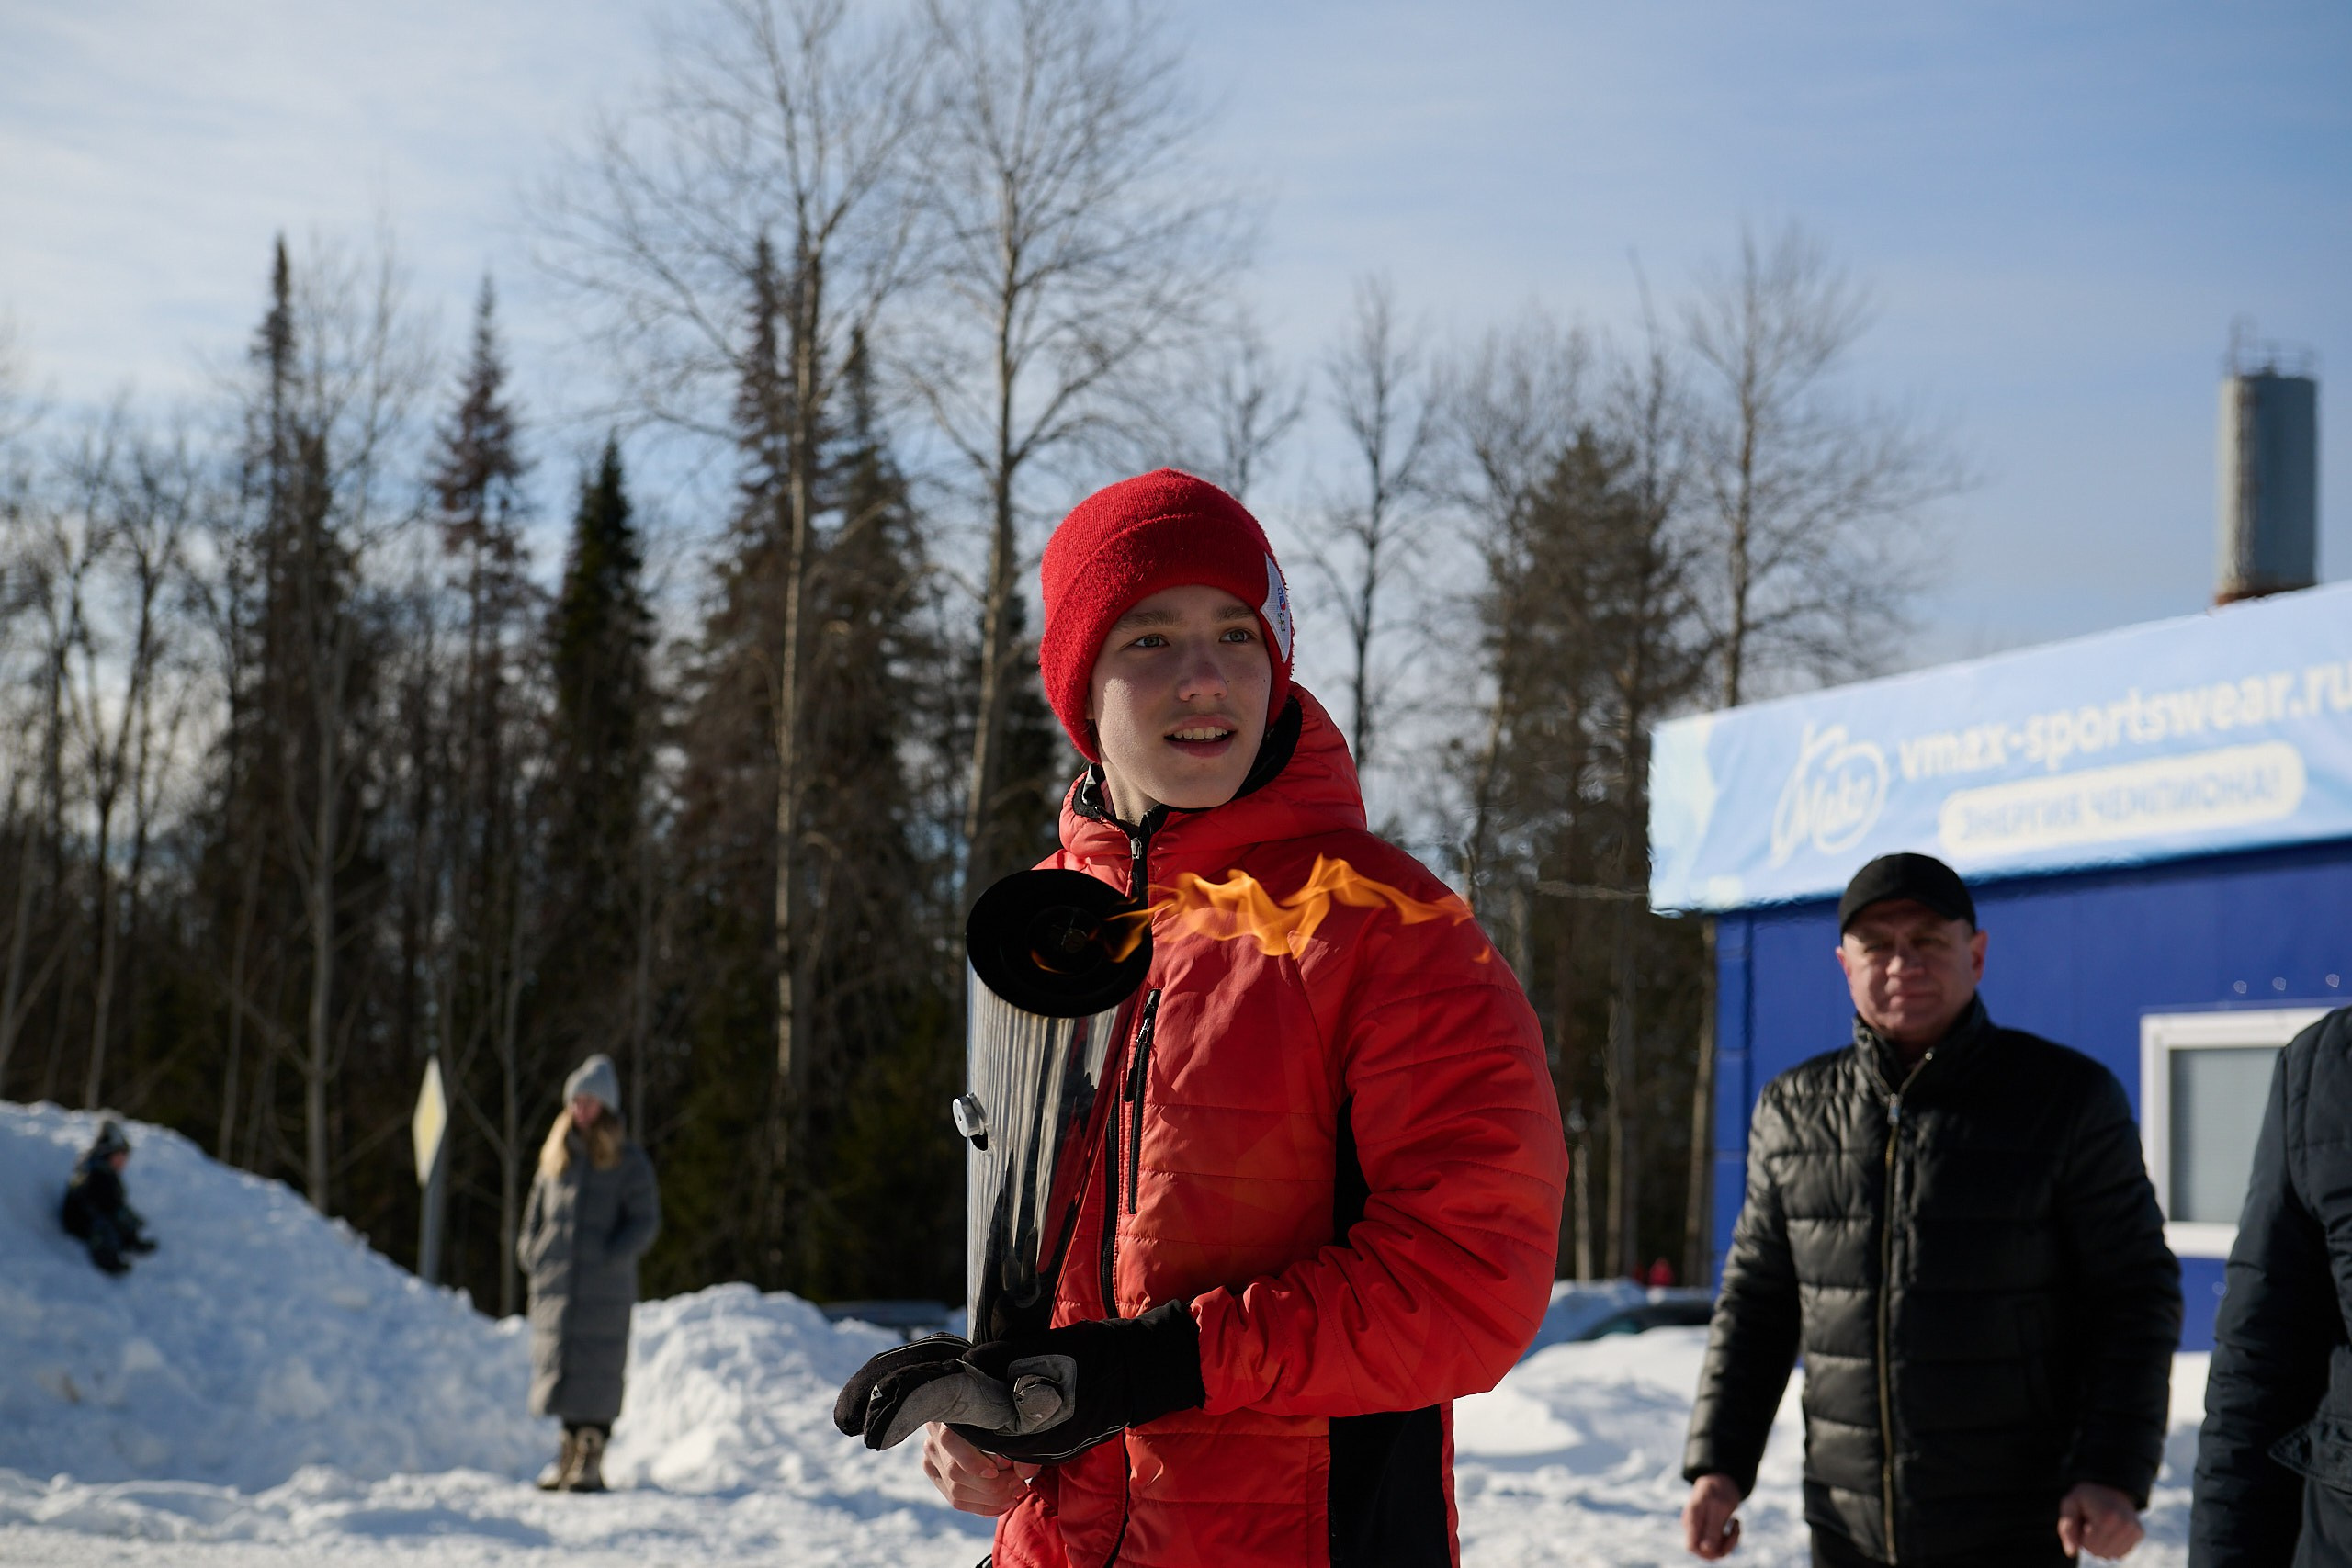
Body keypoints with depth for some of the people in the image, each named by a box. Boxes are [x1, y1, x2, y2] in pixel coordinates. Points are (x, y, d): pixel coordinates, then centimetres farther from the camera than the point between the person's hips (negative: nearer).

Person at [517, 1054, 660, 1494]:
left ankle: (592, 1458, 0)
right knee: (559, 1363, 4)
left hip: (606, 1288, -4)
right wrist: (531, 1254, 8)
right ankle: (570, 1447, 14)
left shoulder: (627, 1159, 0)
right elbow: (535, 1212, 21)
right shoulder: (556, 1155, 13)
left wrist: (610, 1257, -14)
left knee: (598, 1370, -4)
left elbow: (646, 1221, -3)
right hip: (555, 1284, 4)